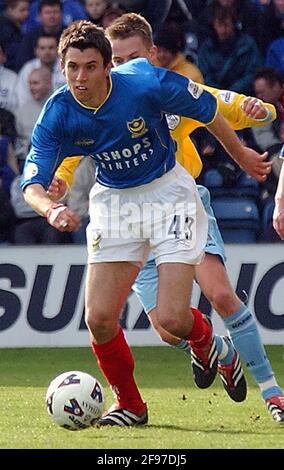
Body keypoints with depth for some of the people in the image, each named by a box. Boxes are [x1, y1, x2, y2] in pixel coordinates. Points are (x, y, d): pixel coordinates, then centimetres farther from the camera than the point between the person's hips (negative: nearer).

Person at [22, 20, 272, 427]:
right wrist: (52, 209, -41)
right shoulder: (57, 115, -17)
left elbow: (207, 110, -7)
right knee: (99, 318, -9)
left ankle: (204, 338, 25)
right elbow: (33, 183, -17)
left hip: (168, 192, -3)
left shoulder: (146, 84, -24)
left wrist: (241, 155, 8)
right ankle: (130, 405, 16)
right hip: (114, 202, 3)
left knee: (172, 319, -14)